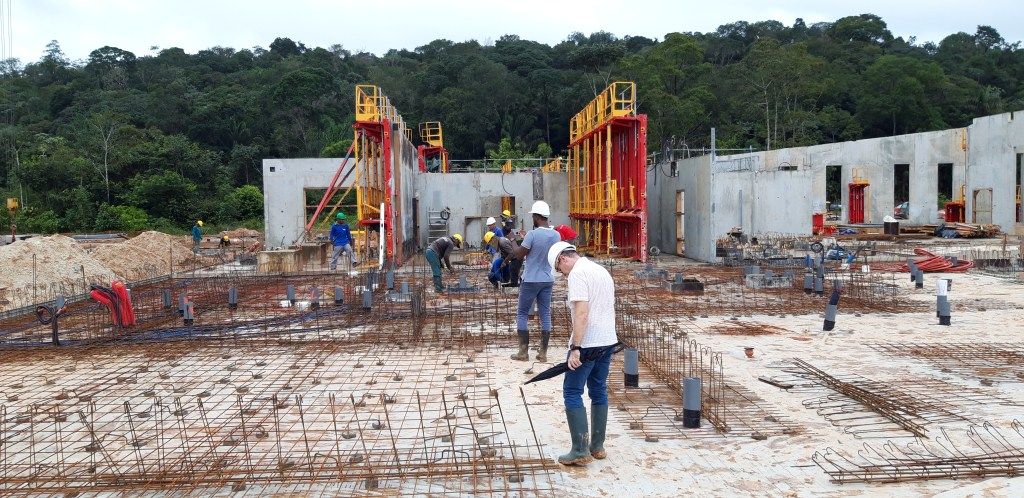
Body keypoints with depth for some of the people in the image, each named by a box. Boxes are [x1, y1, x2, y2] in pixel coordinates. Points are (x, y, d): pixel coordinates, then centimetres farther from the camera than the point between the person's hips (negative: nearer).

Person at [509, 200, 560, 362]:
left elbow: (519, 255, -11)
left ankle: (523, 352, 5)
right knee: (545, 315, 8)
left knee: (522, 314, 6)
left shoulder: (532, 234, -18)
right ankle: (543, 353, 10)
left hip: (531, 281, -5)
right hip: (548, 280, 6)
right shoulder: (556, 235, 2)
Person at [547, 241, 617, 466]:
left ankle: (580, 451, -3)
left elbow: (581, 313, -22)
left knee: (572, 393, -2)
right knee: (599, 392, 15)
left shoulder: (577, 273, -13)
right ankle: (597, 447, 21)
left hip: (587, 343, -9)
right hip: (608, 340, 9)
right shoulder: (602, 270, 17)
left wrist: (575, 348, -23)